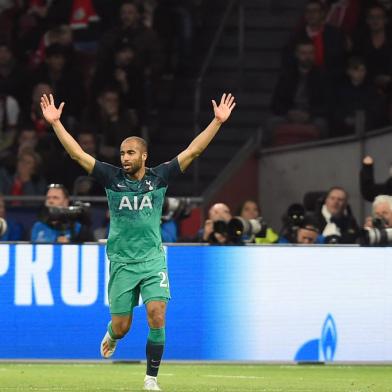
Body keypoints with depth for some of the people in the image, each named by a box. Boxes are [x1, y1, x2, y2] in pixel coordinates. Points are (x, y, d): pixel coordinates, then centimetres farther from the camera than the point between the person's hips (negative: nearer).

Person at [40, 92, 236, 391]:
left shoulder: (159, 177, 0)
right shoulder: (112, 178, 0)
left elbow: (192, 151, -1)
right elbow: (77, 154, -2)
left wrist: (218, 121, -6)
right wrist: (55, 122, -9)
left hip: (153, 258, 0)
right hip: (121, 262, 0)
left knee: (157, 315, -16)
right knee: (121, 326, 3)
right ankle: (112, 336, 42)